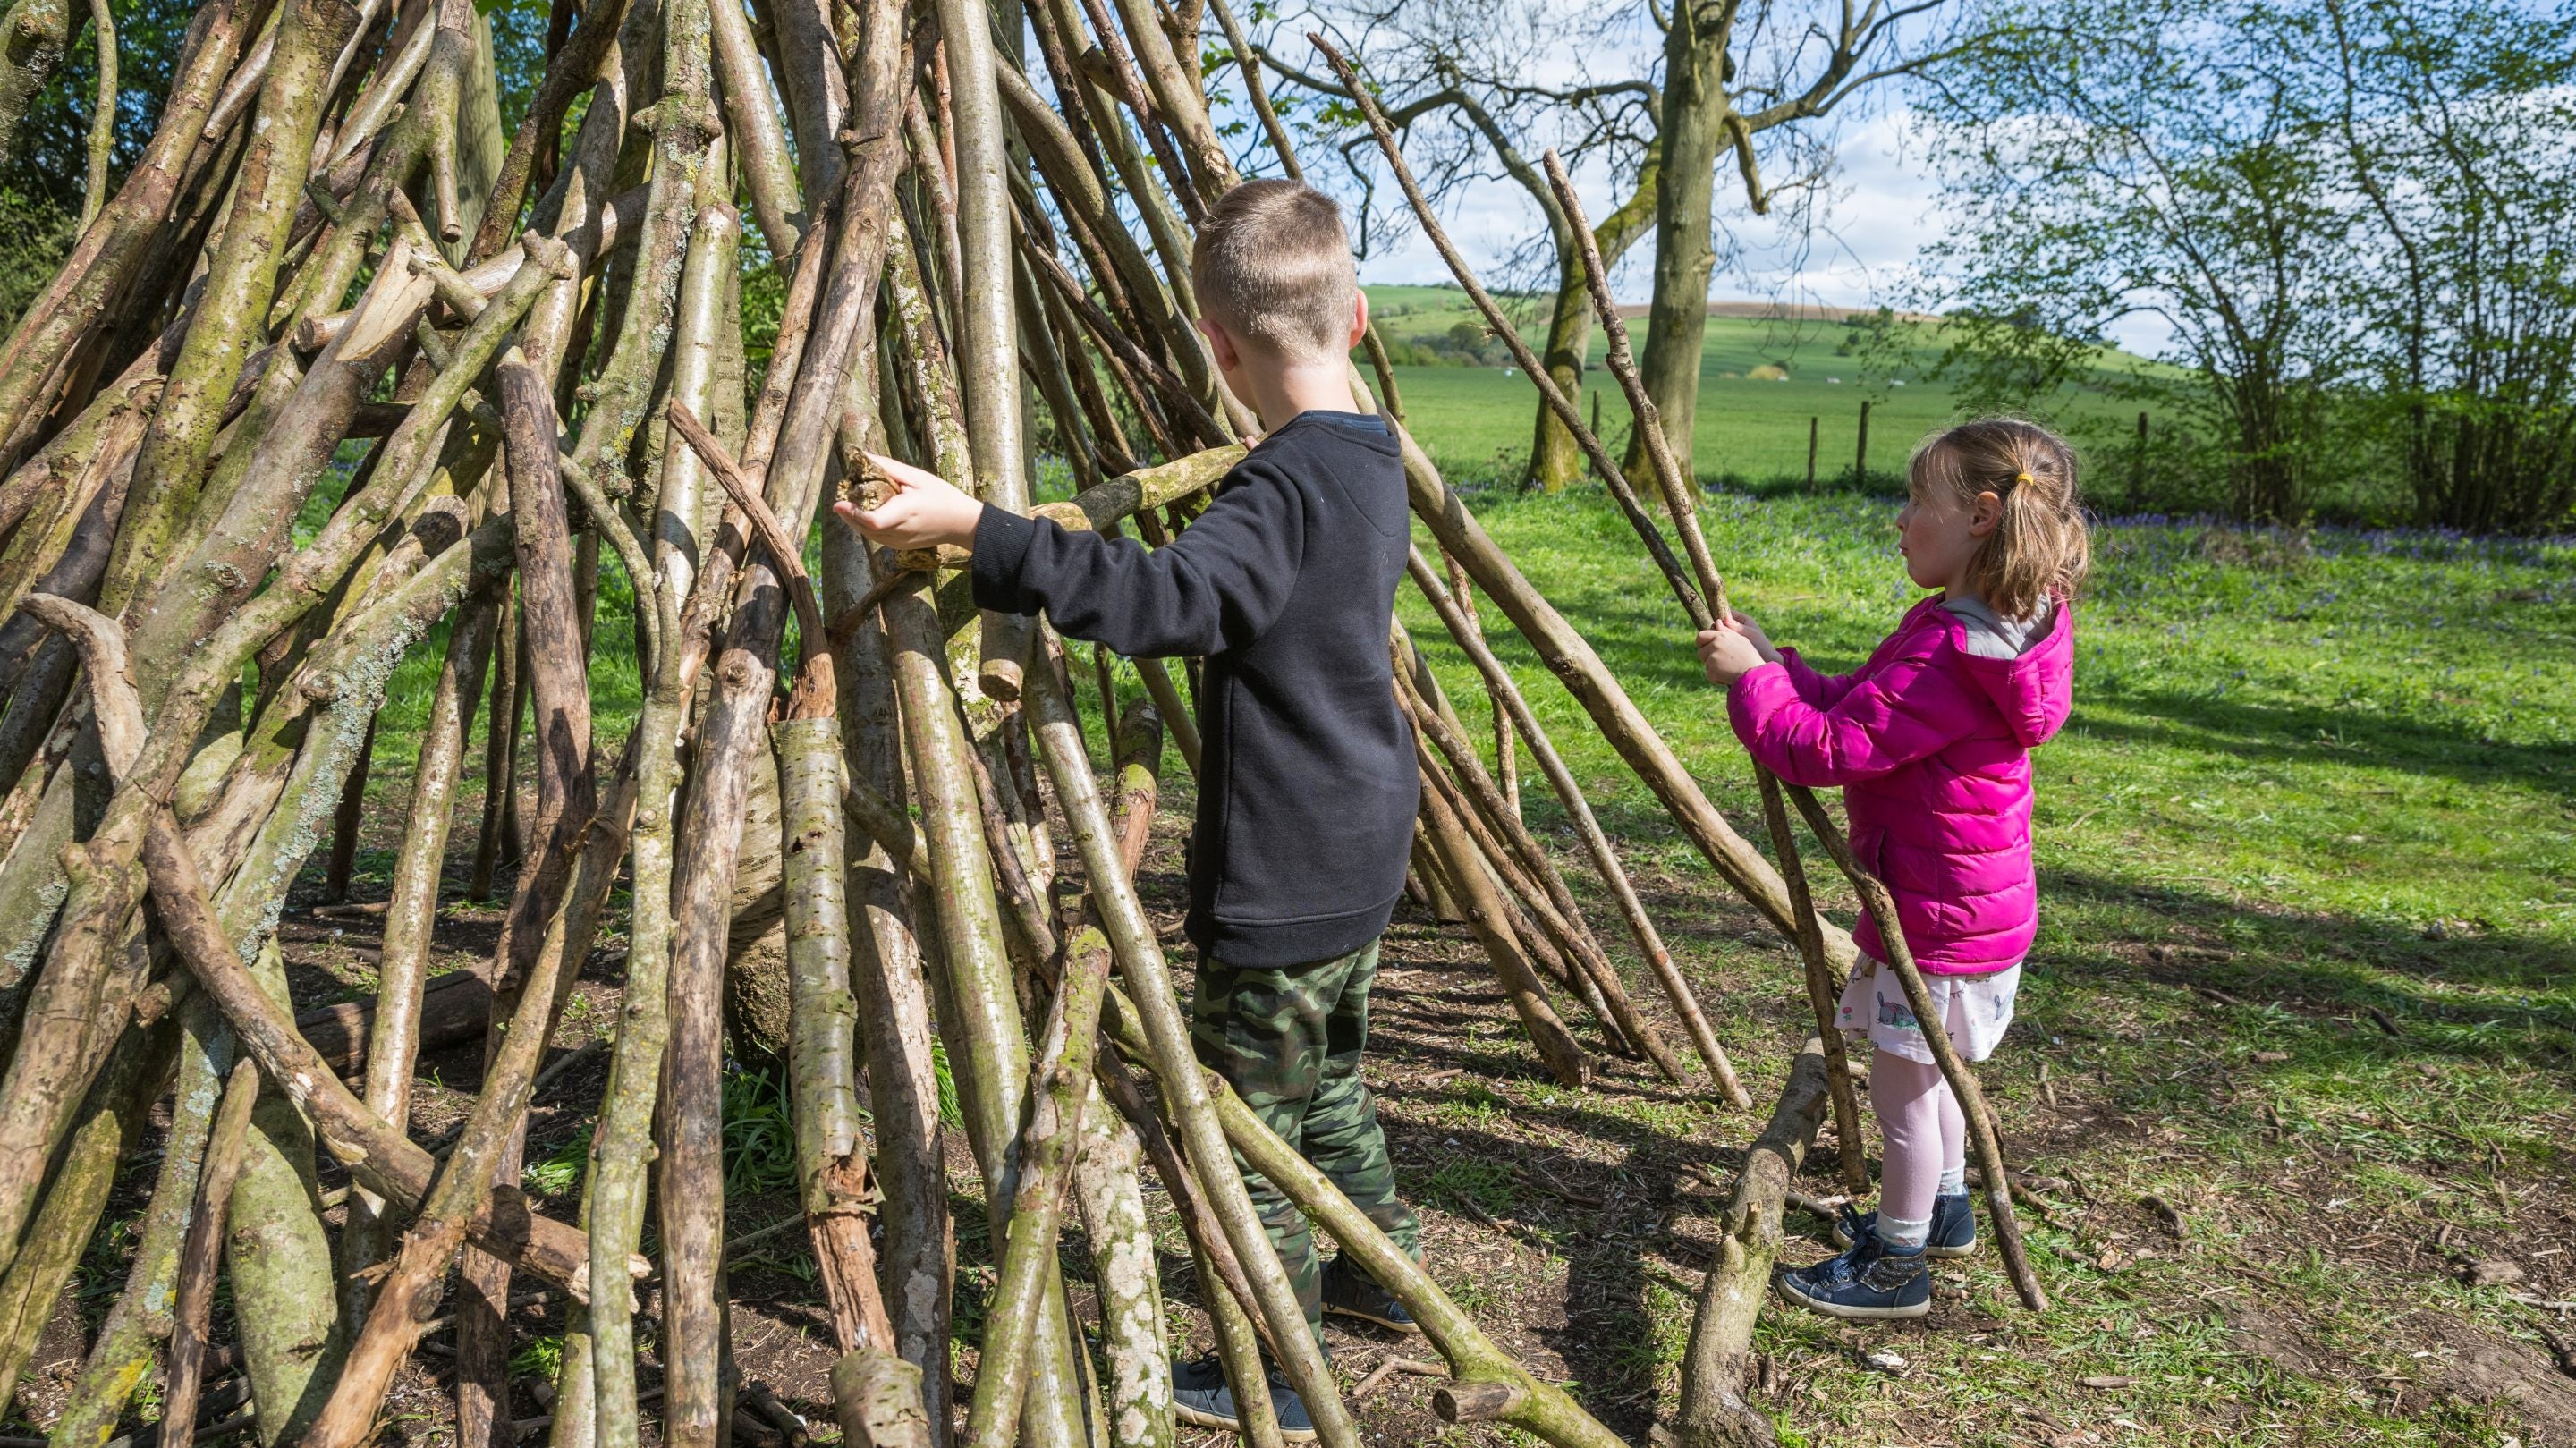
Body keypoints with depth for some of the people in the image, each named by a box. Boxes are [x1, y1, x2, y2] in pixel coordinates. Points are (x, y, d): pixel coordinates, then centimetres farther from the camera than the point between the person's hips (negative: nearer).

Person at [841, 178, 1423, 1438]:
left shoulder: (1285, 486, -23)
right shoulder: (1368, 460, 6)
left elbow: (1172, 599, -40)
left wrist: (974, 528, -43)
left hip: (1284, 879, -10)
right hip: (1359, 850, 10)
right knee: (1324, 1072, 27)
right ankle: (1379, 1267, 45)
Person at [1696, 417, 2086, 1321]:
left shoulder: (1948, 654, -29)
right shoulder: (2010, 626, 4)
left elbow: (1826, 749, -29)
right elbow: (1865, 707, 9)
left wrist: (1750, 680, -17)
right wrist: (1777, 664, 2)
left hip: (1939, 914, -10)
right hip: (1972, 899, 10)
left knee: (1903, 1084, 5)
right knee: (1923, 1066, 26)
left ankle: (1896, 1268, 21)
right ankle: (1942, 1211, 45)